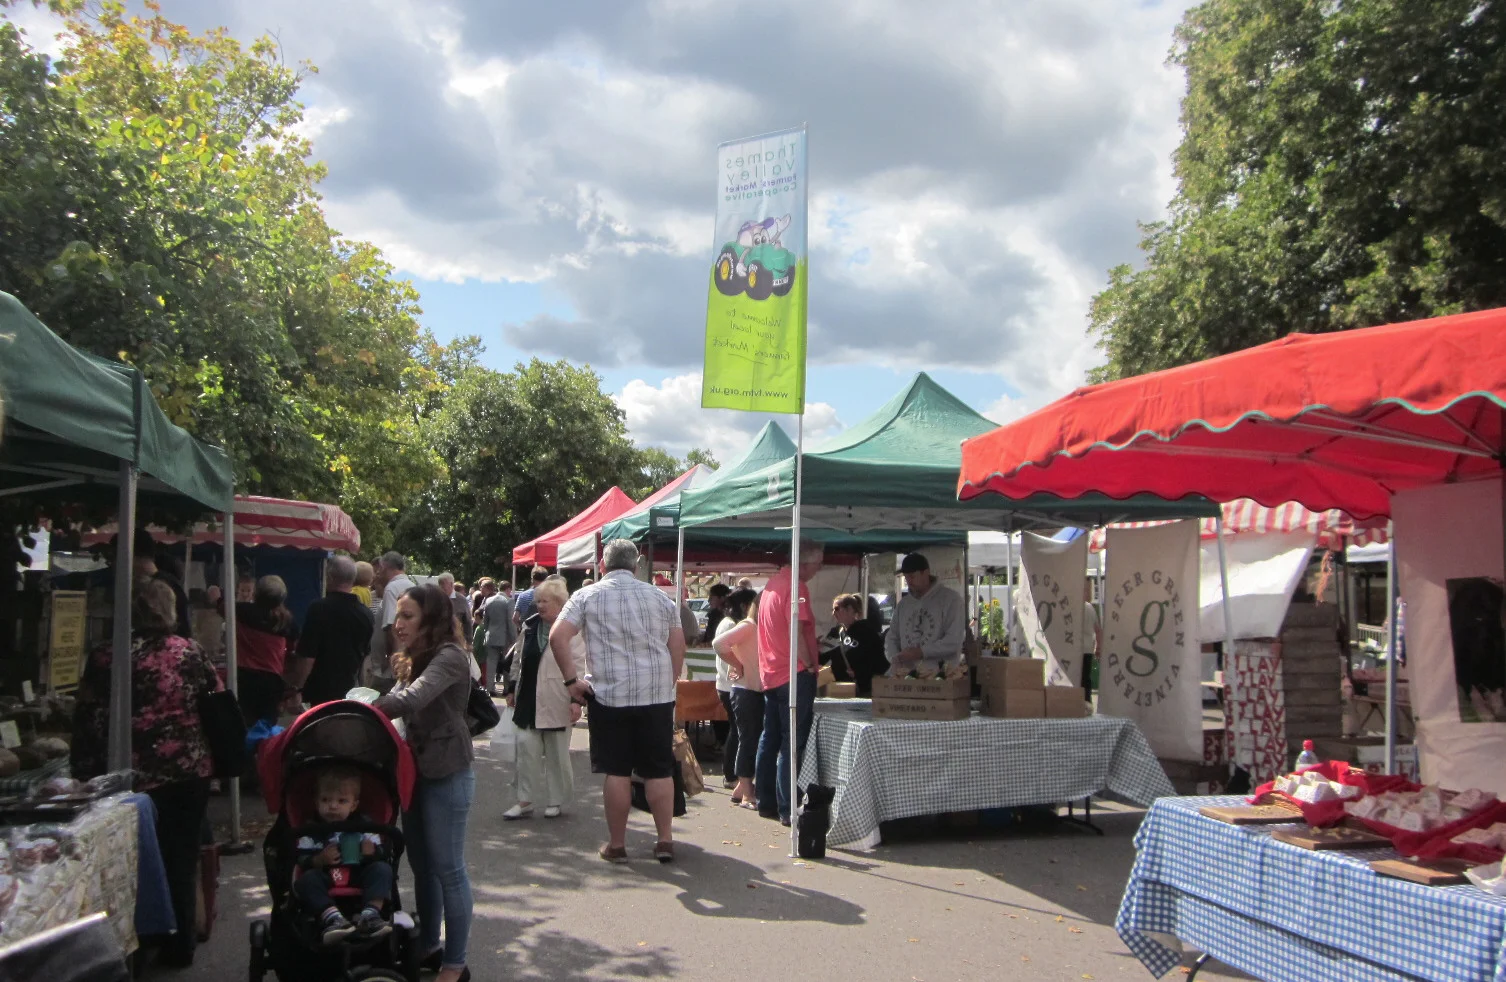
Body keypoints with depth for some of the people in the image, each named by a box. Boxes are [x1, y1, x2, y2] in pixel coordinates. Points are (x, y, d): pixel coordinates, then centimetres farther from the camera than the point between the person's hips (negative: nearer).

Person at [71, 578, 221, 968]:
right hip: (191, 771, 2)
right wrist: (207, 753, 18)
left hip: (137, 776, -2)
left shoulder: (106, 658, -6)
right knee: (181, 857, 14)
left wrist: (83, 771, 4)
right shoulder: (192, 651, 0)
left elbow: (89, 721, -5)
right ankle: (180, 945, 23)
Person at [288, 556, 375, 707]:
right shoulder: (366, 615, 3)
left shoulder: (319, 609, -14)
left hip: (320, 690, -5)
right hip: (350, 690, 5)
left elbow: (307, 657, -16)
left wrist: (296, 688, -6)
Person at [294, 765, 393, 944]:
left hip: (359, 880, 1)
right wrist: (319, 860, -22)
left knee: (382, 869, -21)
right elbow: (301, 862, -2)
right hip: (326, 884, -1)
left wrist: (373, 852, -17)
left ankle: (370, 915, -39)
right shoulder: (311, 831, 7)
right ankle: (333, 918, -47)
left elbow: (383, 854, 6)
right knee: (306, 879, -27)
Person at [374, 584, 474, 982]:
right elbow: (400, 699, 10)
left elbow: (412, 699, -30)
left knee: (447, 869, -1)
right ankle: (428, 947, 31)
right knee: (421, 865, 17)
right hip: (419, 770, 9)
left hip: (447, 774, -9)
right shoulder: (417, 660, 14)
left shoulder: (449, 656, -17)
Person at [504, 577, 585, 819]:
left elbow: (579, 667, -15)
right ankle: (525, 801, 13)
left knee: (557, 754, 7)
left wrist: (577, 699, -19)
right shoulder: (530, 626, 9)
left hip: (556, 703, -6)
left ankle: (555, 801, 20)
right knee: (526, 749, 5)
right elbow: (519, 660, 18)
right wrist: (512, 689, 18)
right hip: (528, 699, 6)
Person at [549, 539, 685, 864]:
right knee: (659, 770, 8)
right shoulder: (660, 597, 9)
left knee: (616, 772, 4)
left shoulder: (587, 596, 2)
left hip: (609, 695, -2)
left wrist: (571, 680, -2)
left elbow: (557, 636, -8)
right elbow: (678, 645, 10)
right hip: (658, 696, 2)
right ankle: (665, 841, 11)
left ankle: (617, 845, 12)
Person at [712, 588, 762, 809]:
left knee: (751, 740, 12)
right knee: (747, 739, -3)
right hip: (746, 691, -8)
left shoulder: (757, 627, 12)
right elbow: (719, 643, -25)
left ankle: (743, 786, 21)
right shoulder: (747, 626, -12)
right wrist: (737, 665, -15)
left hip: (757, 690, 8)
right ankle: (746, 793, 3)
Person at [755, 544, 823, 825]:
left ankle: (766, 802, 21)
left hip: (770, 674, 9)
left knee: (770, 740, 14)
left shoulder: (773, 583, 12)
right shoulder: (796, 586, -16)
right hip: (794, 675, -9)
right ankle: (787, 809, -4)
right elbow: (795, 633, -22)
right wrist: (810, 665, -10)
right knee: (792, 744, -5)